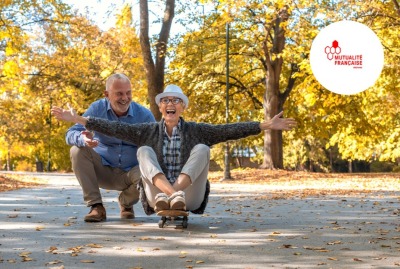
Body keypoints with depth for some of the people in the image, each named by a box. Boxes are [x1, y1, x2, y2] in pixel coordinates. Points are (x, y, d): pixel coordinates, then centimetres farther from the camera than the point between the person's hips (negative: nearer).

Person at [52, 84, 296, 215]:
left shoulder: (196, 131, 4)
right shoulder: (149, 131, 7)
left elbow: (230, 130, -6)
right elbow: (114, 128, -1)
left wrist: (267, 125, -16)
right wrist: (78, 119, -8)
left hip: (190, 198, -1)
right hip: (157, 196, 1)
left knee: (202, 149, -17)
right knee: (144, 151, -16)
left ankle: (175, 193, -39)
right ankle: (169, 194, -41)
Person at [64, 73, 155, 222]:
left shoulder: (144, 115, -8)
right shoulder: (97, 108, -8)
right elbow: (71, 134, -15)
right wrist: (83, 139, -40)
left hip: (129, 173, -1)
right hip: (102, 170, 1)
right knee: (77, 151, -25)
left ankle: (126, 202, 4)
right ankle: (96, 206, -18)